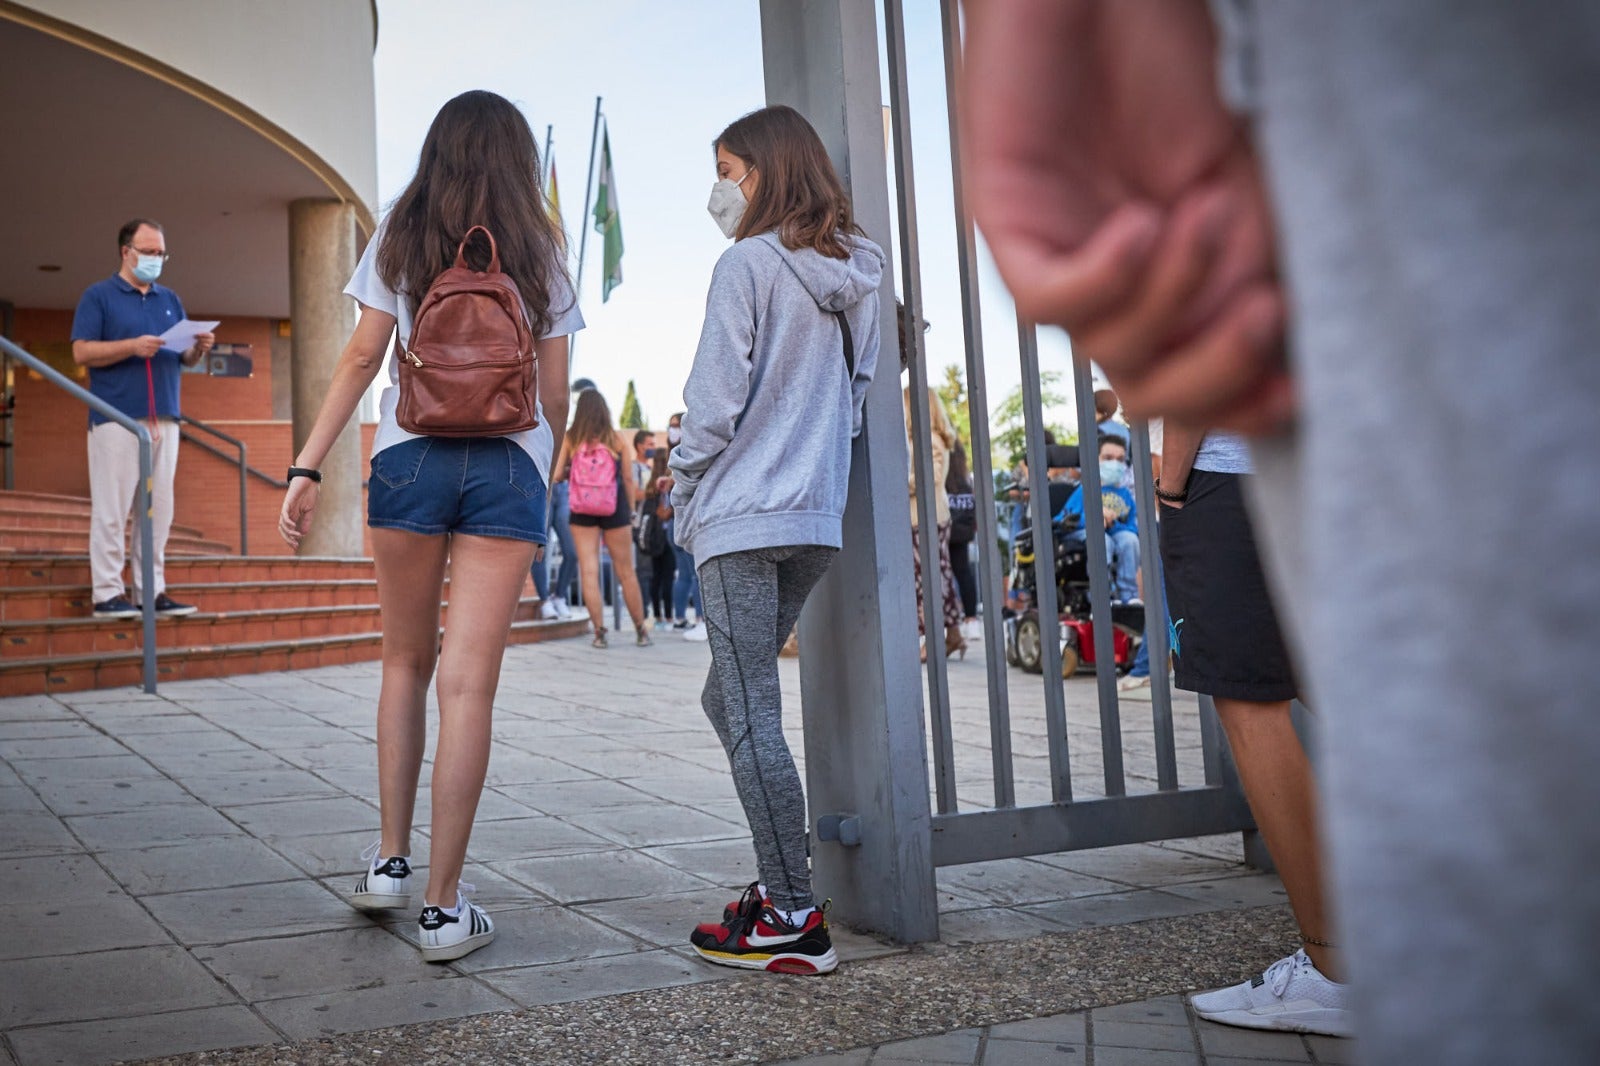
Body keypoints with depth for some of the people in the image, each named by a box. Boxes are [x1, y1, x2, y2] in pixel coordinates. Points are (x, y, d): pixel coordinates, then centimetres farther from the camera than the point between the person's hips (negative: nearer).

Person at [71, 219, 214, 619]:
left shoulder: (170, 300, 20)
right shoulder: (98, 296, 4)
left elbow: (184, 358, 19)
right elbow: (81, 352, -5)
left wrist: (199, 349, -3)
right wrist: (132, 347, -17)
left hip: (164, 419, 5)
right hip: (116, 419, -5)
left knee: (159, 509, 4)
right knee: (112, 508, -6)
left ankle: (152, 591, 9)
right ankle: (107, 593, -2)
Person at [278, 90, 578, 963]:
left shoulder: (400, 238, 10)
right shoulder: (539, 252, 11)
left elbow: (361, 358, 3)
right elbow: (556, 392, 9)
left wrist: (306, 468, 3)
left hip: (411, 456, 1)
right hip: (510, 465, 0)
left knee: (407, 661, 17)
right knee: (469, 682, -3)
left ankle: (390, 863, 17)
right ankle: (444, 906, -1)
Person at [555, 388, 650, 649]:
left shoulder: (570, 439, -2)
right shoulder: (615, 438, -2)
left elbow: (557, 474, -3)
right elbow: (628, 478, 0)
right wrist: (631, 510, 10)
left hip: (581, 511, 0)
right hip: (615, 509, 0)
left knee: (589, 571, 2)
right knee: (626, 572, 8)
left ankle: (599, 632, -2)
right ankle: (641, 631, 16)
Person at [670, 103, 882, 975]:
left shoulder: (748, 264, -8)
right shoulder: (851, 275, 14)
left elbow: (715, 397, -11)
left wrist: (683, 489, 2)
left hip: (742, 515, -8)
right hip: (818, 517, 8)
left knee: (751, 717, -5)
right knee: (730, 698, 17)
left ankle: (793, 920, -3)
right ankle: (782, 879, 17)